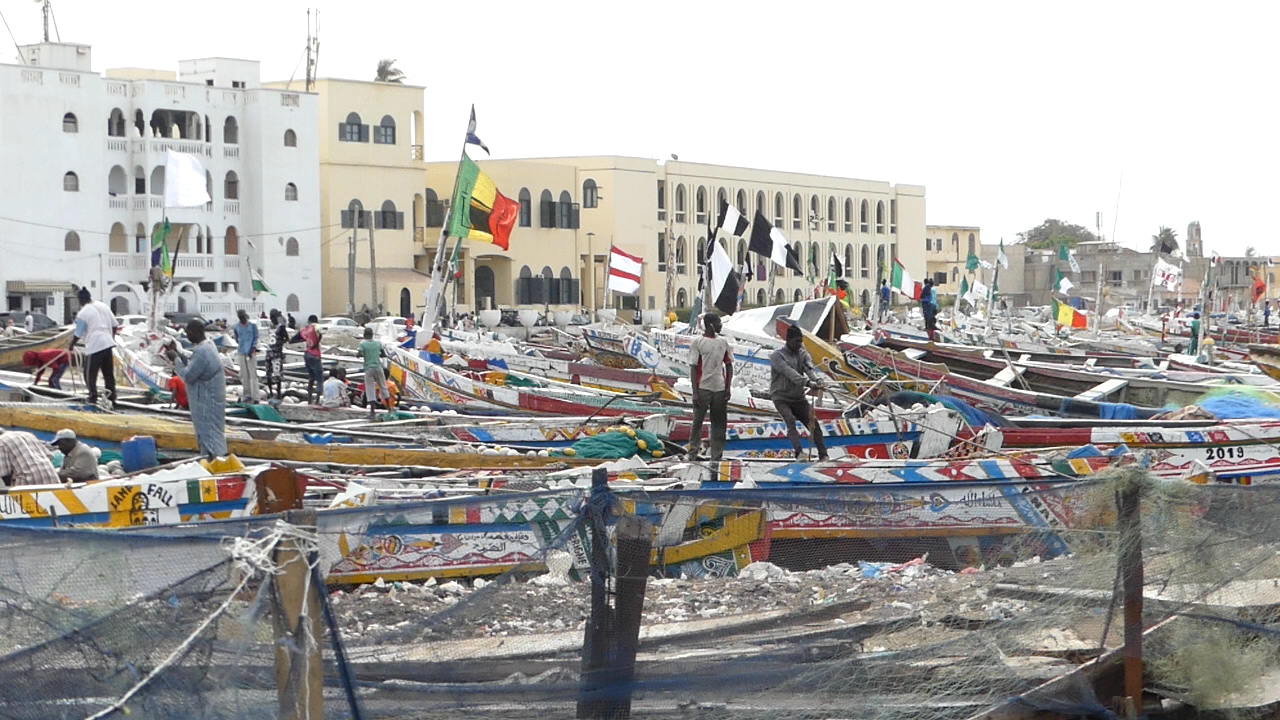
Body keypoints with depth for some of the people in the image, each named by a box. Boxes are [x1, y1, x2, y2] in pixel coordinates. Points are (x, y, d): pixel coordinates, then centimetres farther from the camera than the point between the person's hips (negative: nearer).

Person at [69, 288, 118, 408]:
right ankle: (111, 399, 14)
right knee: (109, 374, 12)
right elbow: (114, 325, 14)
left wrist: (71, 346, 11)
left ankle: (93, 397, -3)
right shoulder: (103, 306, 8)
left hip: (95, 346, -7)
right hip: (108, 343, 7)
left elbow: (78, 335, -6)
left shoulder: (82, 313, -10)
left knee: (90, 374, 3)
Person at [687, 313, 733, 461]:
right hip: (703, 388, -4)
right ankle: (693, 454, 3)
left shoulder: (723, 342, 11)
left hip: (720, 389, 4)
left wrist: (728, 388, 5)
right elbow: (693, 368, -4)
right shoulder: (697, 342, -2)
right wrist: (695, 392, -10)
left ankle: (717, 456, 10)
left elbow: (729, 365, 14)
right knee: (698, 421, 0)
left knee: (719, 424, 5)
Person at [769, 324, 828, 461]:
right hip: (781, 397, -5)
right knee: (790, 420, -26)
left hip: (798, 397, 5)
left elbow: (809, 368, -12)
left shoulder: (803, 354, 7)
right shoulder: (777, 356, -10)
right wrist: (807, 383, -40)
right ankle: (799, 452, -35)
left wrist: (816, 380, -35)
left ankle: (823, 455, 1)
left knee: (813, 423, -4)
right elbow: (789, 373, -26)